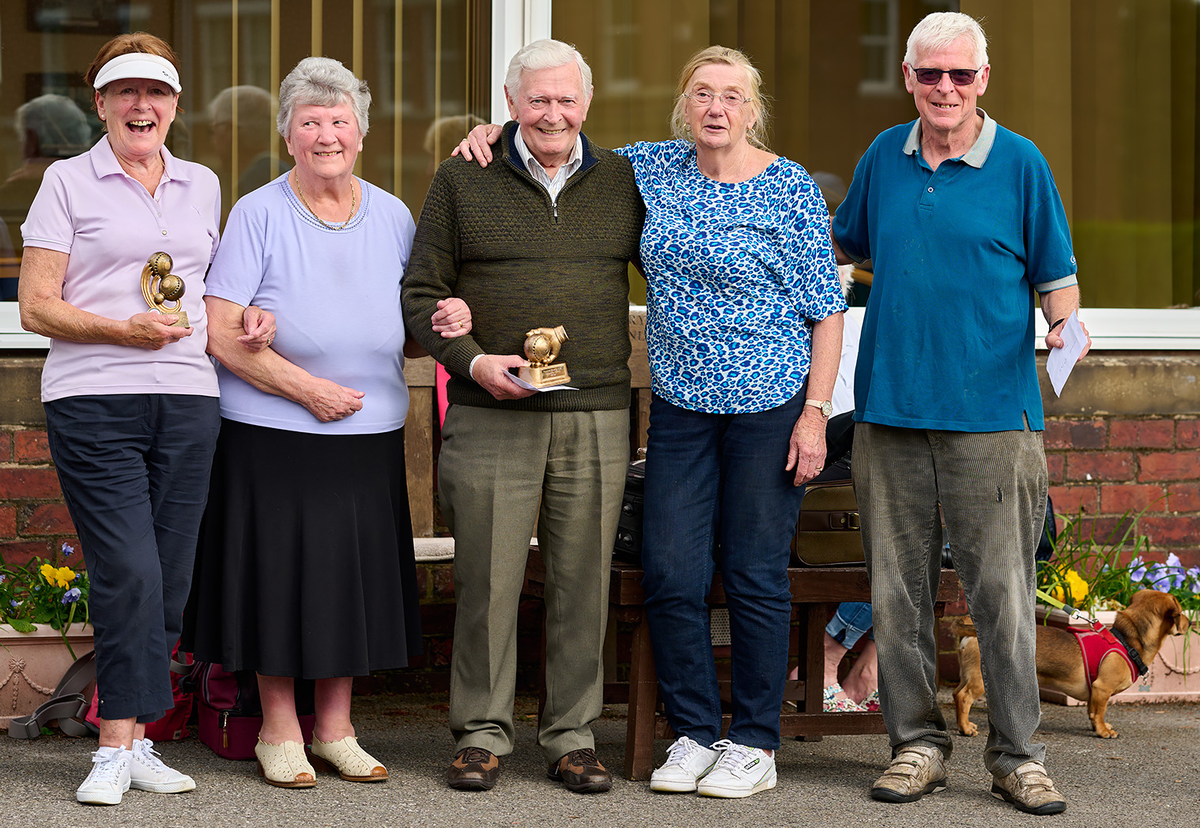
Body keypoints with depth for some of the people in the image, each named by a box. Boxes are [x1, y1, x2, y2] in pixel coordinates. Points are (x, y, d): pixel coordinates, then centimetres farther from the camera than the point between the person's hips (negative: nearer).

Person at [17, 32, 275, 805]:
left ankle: (135, 743, 11)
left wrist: (244, 320, 6)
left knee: (170, 580, 3)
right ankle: (118, 749, -8)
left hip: (187, 400, 5)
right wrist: (123, 329, -15)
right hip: (94, 401, -5)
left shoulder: (202, 185, 17)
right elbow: (37, 306, -1)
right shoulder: (69, 182, 4)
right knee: (130, 574, -13)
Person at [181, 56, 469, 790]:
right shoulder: (259, 214, -5)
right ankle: (280, 734, 16)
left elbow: (404, 335, 15)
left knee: (354, 580, 9)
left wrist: (444, 325, -8)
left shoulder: (392, 217, 9)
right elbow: (221, 332, -11)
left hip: (370, 438, 4)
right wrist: (309, 388, -16)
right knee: (280, 578, 1)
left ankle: (335, 730, 23)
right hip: (274, 435, -4)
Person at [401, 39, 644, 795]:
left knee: (584, 578, 5)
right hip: (491, 417, -2)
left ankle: (574, 734, 15)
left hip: (597, 418, 2)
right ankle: (483, 732, 12)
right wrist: (472, 361, -11)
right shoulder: (464, 179, 4)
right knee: (487, 578, 0)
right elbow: (422, 292, 4)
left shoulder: (624, 181, 10)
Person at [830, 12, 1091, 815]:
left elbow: (1056, 275, 2)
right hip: (890, 410, 4)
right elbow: (843, 244, 27)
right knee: (899, 589, 7)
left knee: (1002, 592, -3)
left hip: (990, 411, -4)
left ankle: (1018, 755, 7)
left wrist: (1066, 324, -18)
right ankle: (918, 744, 17)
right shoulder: (884, 158, 11)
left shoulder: (1021, 164, 0)